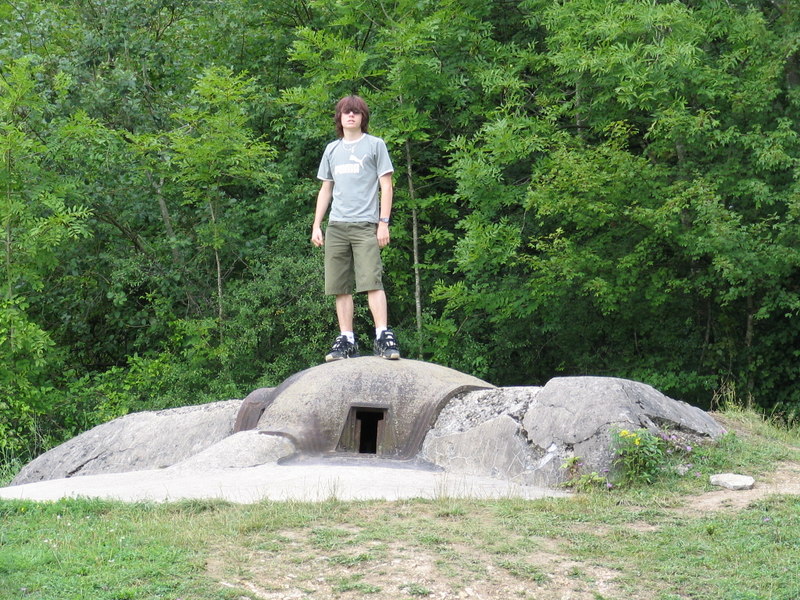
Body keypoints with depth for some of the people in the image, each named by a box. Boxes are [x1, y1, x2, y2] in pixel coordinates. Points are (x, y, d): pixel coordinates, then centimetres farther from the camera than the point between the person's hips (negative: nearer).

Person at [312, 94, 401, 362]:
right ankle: (346, 340, 6)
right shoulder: (332, 149, 19)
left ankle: (383, 336, -17)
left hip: (365, 225, -4)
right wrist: (316, 225, 15)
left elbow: (386, 186, 3)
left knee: (372, 281, -15)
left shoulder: (375, 145, 7)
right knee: (341, 286, 2)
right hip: (336, 226, 5)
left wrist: (384, 222, -5)